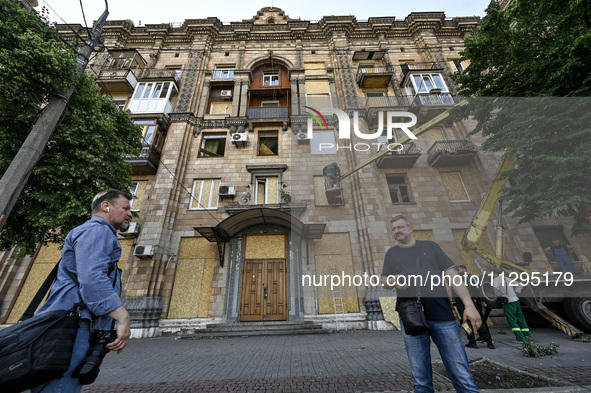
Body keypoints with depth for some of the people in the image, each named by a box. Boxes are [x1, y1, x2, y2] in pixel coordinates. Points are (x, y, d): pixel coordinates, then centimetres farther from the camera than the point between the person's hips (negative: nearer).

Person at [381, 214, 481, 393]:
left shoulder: (430, 246, 11)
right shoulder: (391, 253, 14)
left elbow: (452, 275, 6)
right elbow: (384, 280, 12)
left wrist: (469, 304, -6)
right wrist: (393, 281, -12)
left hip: (442, 315, 0)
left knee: (462, 375, 3)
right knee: (421, 379, 9)